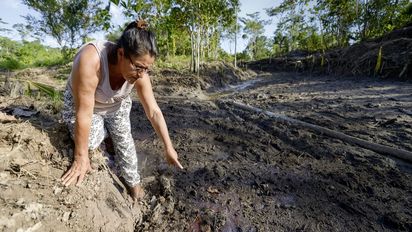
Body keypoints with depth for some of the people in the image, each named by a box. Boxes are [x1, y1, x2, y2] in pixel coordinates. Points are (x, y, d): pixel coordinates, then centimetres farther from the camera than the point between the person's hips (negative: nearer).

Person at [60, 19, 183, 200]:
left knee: (124, 141, 0)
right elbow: (84, 113, -36)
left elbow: (154, 112, -20)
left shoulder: (139, 73, -27)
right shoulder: (90, 60, -41)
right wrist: (81, 158, -26)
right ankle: (105, 129, 17)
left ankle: (133, 182, 24)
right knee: (91, 141, -20)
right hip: (81, 103, -2)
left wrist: (168, 148, -16)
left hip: (117, 105, 3)